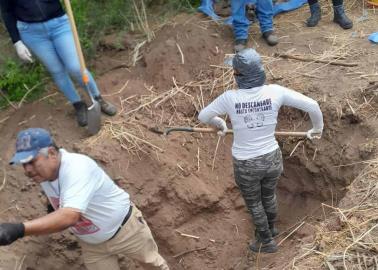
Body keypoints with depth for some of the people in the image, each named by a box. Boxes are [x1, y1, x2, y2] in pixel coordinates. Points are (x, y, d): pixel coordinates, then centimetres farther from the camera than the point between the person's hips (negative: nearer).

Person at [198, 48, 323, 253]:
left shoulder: (230, 98, -21)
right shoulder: (274, 92, -17)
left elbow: (203, 117, -5)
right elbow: (311, 105, -12)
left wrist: (220, 124, 17)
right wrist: (317, 128, 8)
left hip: (246, 165, -3)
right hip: (272, 159, 3)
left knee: (253, 203, 26)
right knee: (268, 195, 33)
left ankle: (267, 242, 47)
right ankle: (270, 228, 59)